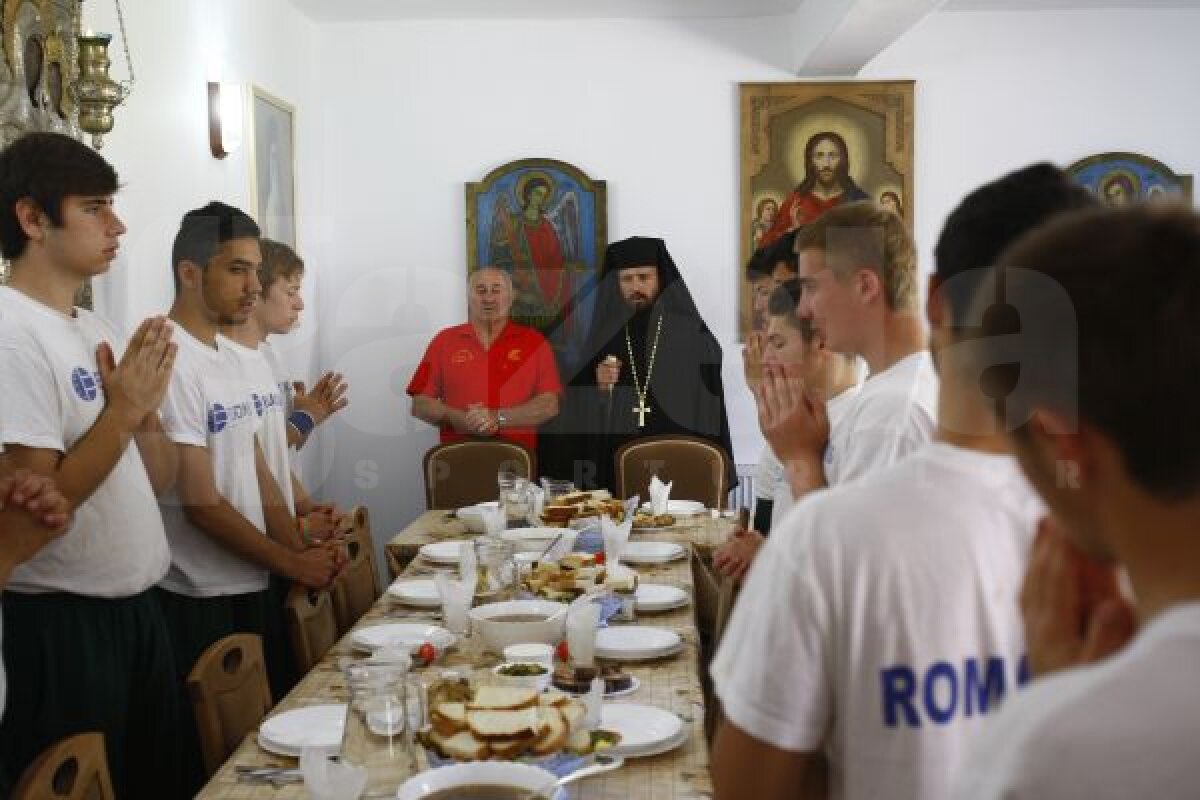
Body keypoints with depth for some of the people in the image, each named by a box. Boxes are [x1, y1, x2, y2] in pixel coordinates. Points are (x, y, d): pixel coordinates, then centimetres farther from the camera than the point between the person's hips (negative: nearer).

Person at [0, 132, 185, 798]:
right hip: (62, 622, -8)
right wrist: (123, 410, -21)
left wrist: (146, 407, -5)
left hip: (134, 605, 8)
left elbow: (159, 478, 11)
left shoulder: (98, 331, 9)